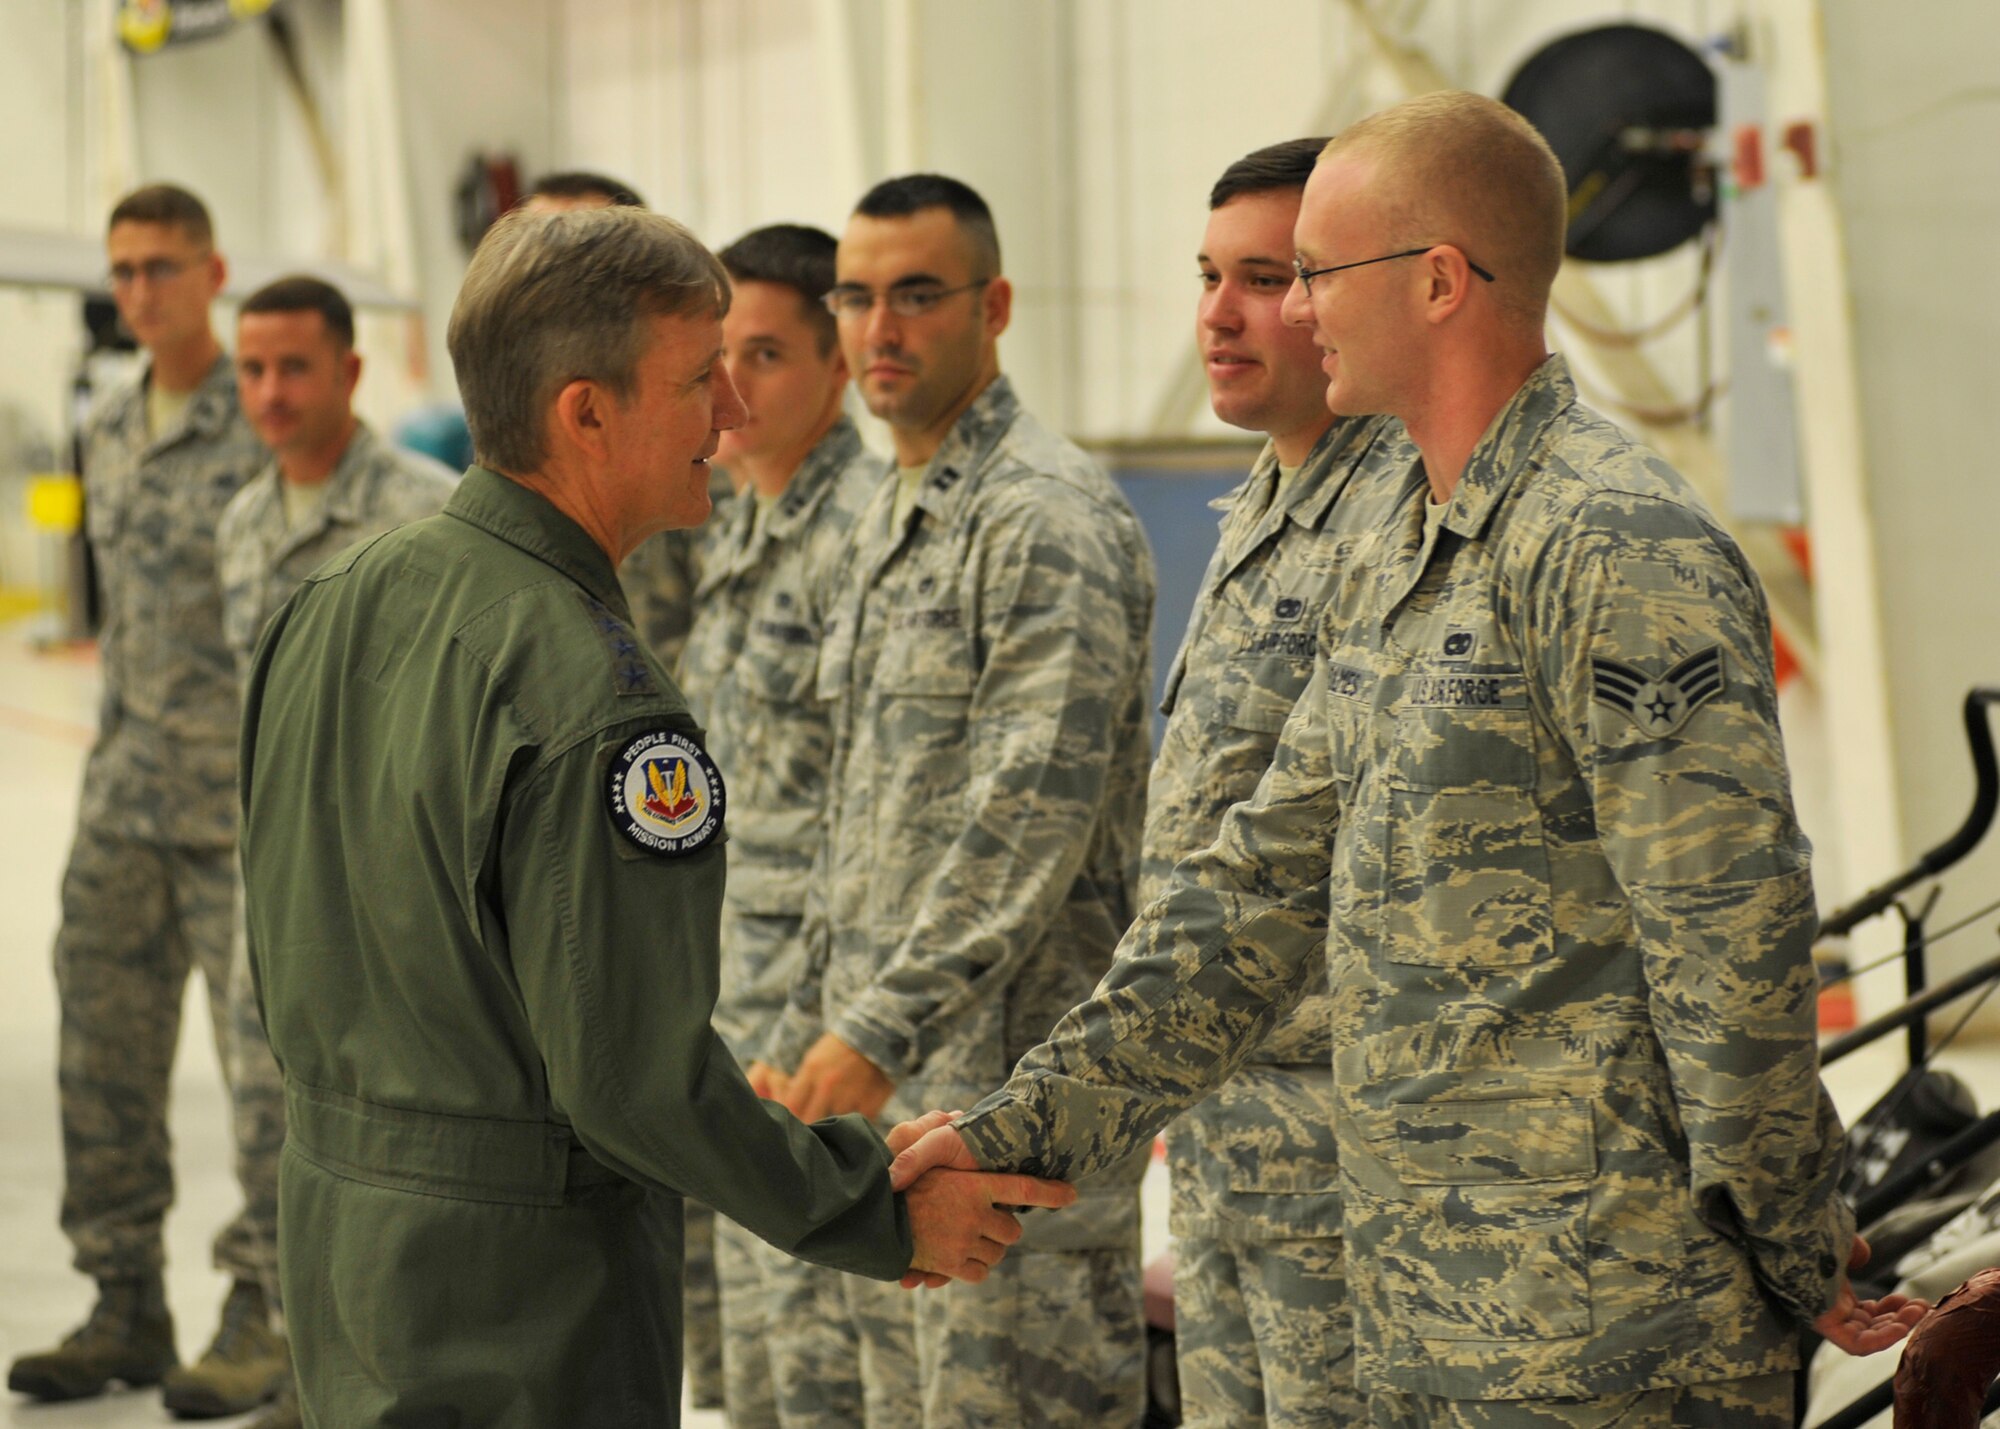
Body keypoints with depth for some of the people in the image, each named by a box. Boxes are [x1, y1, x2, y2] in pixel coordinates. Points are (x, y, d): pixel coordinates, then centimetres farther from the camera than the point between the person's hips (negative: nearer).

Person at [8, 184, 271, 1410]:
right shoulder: (111, 431, 14)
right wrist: (115, 746, 19)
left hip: (243, 788, -7)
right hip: (129, 777, 7)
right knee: (106, 1045, 8)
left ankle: (264, 1309, 7)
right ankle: (126, 1304, 17)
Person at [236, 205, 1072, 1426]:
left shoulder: (331, 605, 5)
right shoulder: (590, 703, -24)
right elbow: (637, 1079, -24)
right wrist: (882, 1211, -13)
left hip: (336, 1200, 9)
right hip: (520, 1289, -9)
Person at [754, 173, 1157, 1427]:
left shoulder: (1049, 518, -13)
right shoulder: (896, 522, 17)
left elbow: (1032, 815, -21)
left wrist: (880, 1031, -22)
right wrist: (807, 1035, 19)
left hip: (1011, 1081, -9)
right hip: (892, 1081, 10)